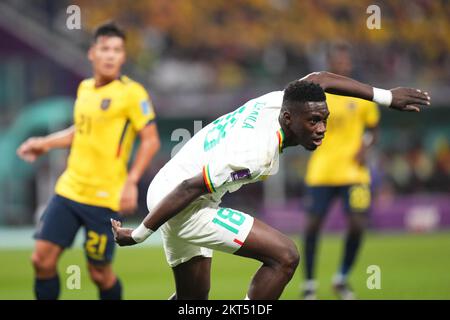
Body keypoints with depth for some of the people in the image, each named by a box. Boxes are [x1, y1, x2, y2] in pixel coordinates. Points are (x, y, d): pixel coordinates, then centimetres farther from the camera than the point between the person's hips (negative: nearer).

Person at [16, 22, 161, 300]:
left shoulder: (131, 93, -10)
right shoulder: (85, 88, 11)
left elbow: (151, 140, -11)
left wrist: (131, 182, -20)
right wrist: (46, 143, 19)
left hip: (105, 198, -6)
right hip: (69, 190, 6)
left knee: (99, 272, 0)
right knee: (42, 258, -1)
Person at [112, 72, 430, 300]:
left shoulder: (276, 102, -3)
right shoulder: (255, 151, -29)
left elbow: (319, 78, 17)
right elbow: (189, 189, -27)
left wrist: (386, 96, 13)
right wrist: (139, 235, -20)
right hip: (180, 204, -10)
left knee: (193, 301, 22)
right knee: (284, 256, -16)